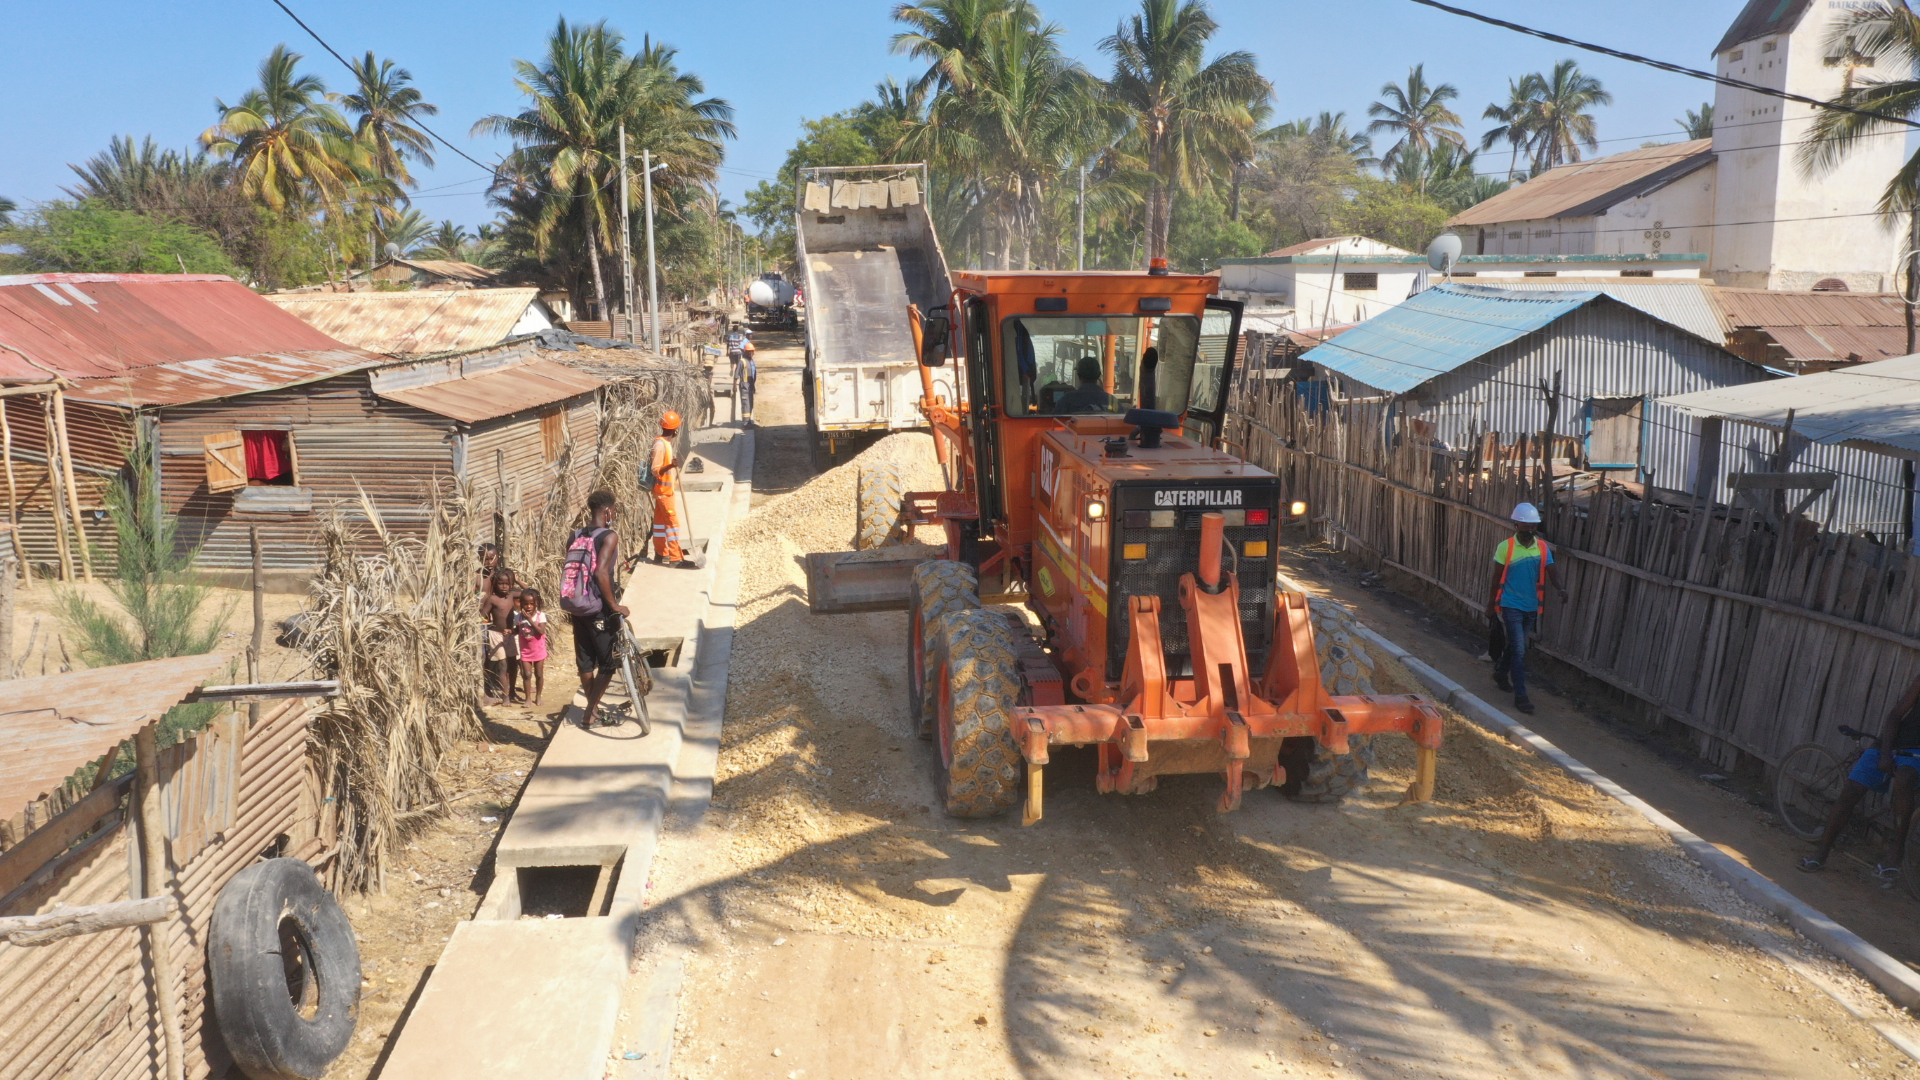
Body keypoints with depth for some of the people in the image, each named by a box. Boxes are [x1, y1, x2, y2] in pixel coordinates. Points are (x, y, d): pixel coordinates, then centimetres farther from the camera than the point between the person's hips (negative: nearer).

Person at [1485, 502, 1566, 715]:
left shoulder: (1542, 547, 0)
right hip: (1511, 606, -5)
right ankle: (1520, 696, -6)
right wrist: (1491, 606, -1)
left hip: (1532, 607, 5)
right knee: (1519, 650, -10)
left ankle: (1500, 674, 45)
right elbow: (1497, 579, -4)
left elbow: (1551, 570, -10)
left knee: (1516, 646, 19)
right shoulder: (1506, 547, -10)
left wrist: (1559, 588, -31)